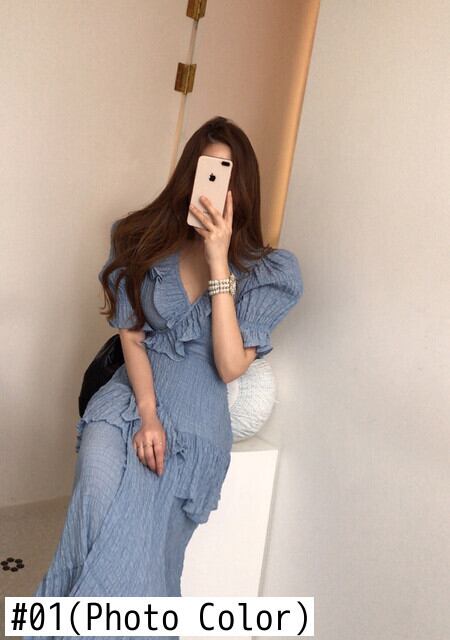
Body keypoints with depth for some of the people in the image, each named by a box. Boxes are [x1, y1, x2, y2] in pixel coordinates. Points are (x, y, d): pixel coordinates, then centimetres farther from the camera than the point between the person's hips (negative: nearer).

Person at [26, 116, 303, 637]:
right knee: (100, 482, -30)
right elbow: (132, 337, 3)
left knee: (131, 529, -26)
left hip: (197, 409, -1)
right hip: (134, 392, 2)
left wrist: (218, 261, -17)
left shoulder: (269, 270, -1)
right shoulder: (147, 241, 5)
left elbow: (230, 367, -12)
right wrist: (146, 415, -14)